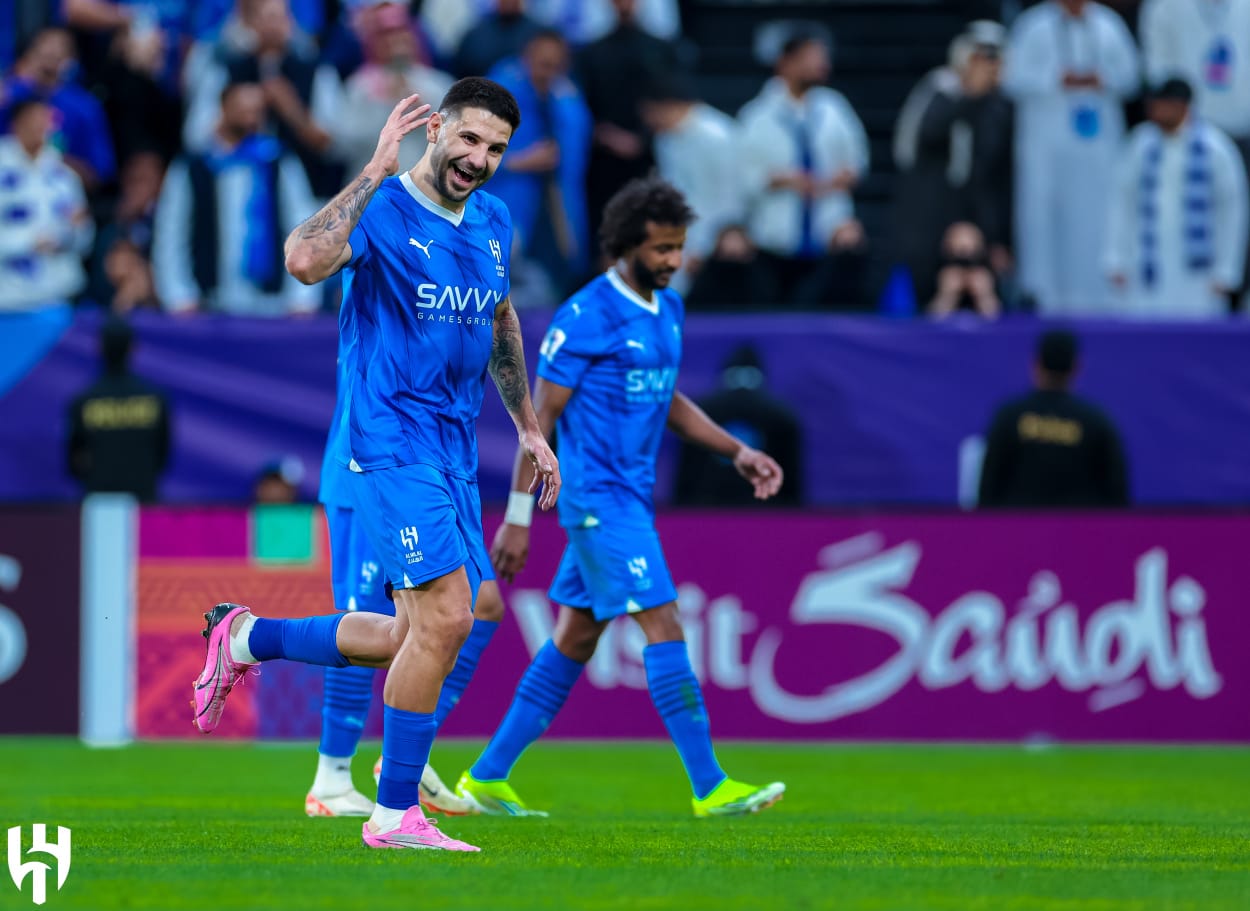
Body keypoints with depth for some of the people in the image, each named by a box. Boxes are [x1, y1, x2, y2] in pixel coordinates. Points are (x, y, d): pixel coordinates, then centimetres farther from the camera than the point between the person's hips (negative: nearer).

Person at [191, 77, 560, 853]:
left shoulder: (495, 223, 11)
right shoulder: (384, 210, -12)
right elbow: (306, 260, -33)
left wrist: (529, 429, 28)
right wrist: (378, 170, -31)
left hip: (456, 454, 8)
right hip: (393, 446, -8)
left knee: (419, 637, 9)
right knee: (446, 620, -16)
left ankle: (247, 638, 27)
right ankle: (395, 815, -5)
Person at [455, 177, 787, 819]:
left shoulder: (668, 311, 12)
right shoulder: (586, 318, -14)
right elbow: (541, 417, -11)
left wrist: (738, 453, 13)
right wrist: (517, 517, -12)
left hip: (632, 499, 9)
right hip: (598, 497, -9)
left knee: (574, 641, 11)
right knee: (664, 627, -12)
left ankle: (487, 779, 17)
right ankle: (710, 787, -11)